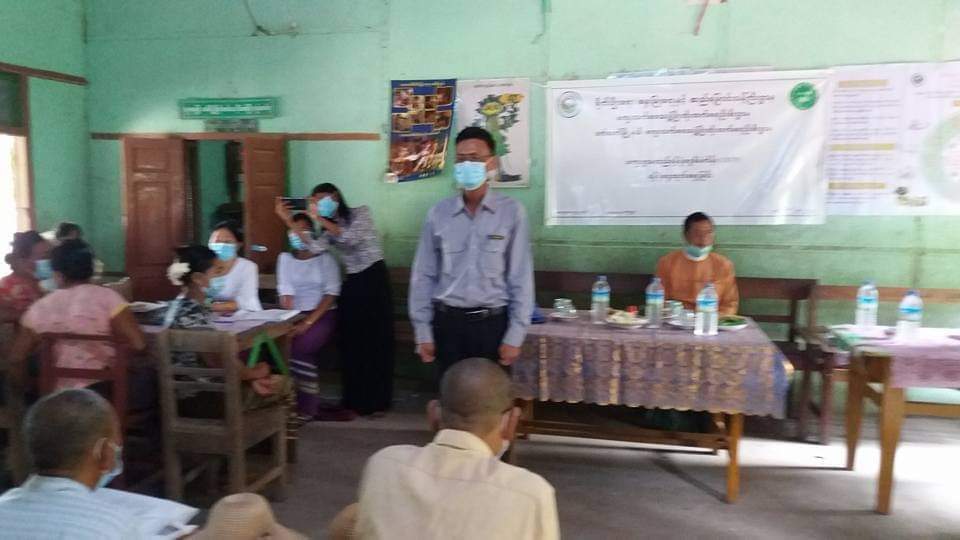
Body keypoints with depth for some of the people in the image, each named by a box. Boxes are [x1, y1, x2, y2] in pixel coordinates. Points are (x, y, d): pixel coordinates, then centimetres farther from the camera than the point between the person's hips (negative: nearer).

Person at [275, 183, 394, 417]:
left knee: (376, 342, -1)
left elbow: (351, 238, -20)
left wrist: (319, 220, -18)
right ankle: (355, 400, 18)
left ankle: (377, 401, 9)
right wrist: (289, 222, -14)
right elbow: (315, 247, -9)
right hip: (352, 284, 6)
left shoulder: (360, 213, -2)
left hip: (374, 279, -6)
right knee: (351, 344, 7)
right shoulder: (329, 229, 11)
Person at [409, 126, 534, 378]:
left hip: (492, 323, -1)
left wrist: (515, 336, -6)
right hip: (448, 322, 2)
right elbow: (423, 275, 4)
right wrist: (423, 331, 2)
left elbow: (521, 277, -4)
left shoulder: (512, 212, -5)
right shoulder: (438, 213, 1)